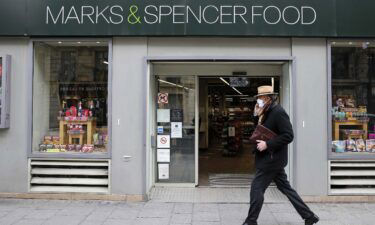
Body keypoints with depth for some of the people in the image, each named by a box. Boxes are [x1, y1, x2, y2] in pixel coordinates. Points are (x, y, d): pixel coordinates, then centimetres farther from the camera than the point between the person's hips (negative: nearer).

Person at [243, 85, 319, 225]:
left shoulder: (278, 112, -16)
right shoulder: (267, 113, 12)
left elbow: (288, 136, -21)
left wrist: (267, 144, -22)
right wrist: (259, 116, 4)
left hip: (271, 159, -10)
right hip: (271, 160, 10)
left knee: (256, 188, -3)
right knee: (285, 188, 14)